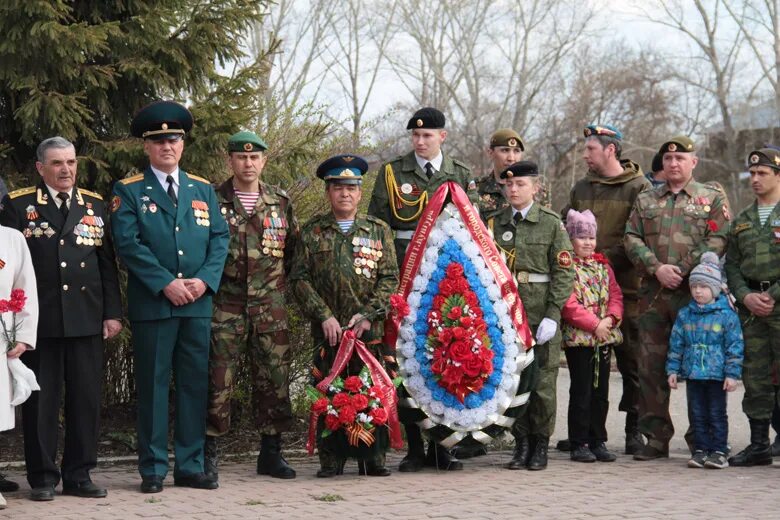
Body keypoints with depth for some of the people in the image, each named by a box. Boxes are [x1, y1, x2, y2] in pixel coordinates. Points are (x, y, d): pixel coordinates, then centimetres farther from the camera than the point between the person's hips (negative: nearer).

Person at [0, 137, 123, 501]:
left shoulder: (95, 206, 13)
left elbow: (107, 263, 12)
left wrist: (113, 312, 5)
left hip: (86, 319, 3)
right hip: (38, 319, -3)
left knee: (86, 398, 4)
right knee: (40, 401, 2)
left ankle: (78, 475, 13)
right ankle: (42, 477, 11)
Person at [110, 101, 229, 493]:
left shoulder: (202, 190, 15)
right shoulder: (128, 191, 3)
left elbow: (220, 239, 9)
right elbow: (128, 244, -8)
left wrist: (204, 280, -8)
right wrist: (165, 284, -15)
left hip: (198, 304, 4)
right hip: (151, 304, -4)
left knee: (195, 384, 6)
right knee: (153, 385, 0)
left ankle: (190, 467, 13)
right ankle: (153, 470, 5)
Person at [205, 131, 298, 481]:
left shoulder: (280, 202, 11)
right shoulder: (212, 201, 2)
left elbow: (293, 250, 19)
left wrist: (279, 281, 12)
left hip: (271, 309, 3)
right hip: (225, 309, -3)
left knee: (274, 379, 4)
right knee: (218, 380, -5)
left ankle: (271, 453, 15)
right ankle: (208, 454, 4)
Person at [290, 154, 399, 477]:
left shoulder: (378, 231, 12)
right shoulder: (312, 232, 10)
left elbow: (390, 279, 6)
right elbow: (300, 278, 3)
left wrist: (368, 315, -8)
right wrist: (324, 316, -8)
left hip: (371, 330, 1)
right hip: (328, 330, 0)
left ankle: (373, 459, 8)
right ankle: (331, 460, 6)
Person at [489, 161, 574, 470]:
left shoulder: (552, 223, 1)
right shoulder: (495, 224, 10)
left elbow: (564, 273, -3)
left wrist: (553, 315, -11)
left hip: (541, 314, -3)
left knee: (542, 379, 0)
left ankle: (540, 445, 10)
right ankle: (521, 443, 14)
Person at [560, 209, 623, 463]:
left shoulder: (603, 266, 14)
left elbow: (615, 295, 12)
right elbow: (568, 303, -16)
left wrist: (610, 318, -8)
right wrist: (594, 324, -17)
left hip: (605, 337, 6)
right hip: (578, 338, -6)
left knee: (601, 392, 10)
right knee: (581, 392, -2)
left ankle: (598, 442, 18)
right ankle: (579, 444, 5)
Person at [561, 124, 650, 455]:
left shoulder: (638, 188, -2)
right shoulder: (582, 188, 16)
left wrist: (608, 260, -17)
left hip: (626, 288, -5)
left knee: (631, 361, 0)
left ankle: (635, 430, 8)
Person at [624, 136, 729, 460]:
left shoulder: (712, 198, 6)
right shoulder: (645, 200, 15)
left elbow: (717, 242, -5)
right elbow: (632, 239, 6)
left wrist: (682, 271, -14)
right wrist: (657, 269, -10)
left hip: (695, 293, -3)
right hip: (653, 294, 3)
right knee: (651, 366, 2)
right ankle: (656, 437, 9)